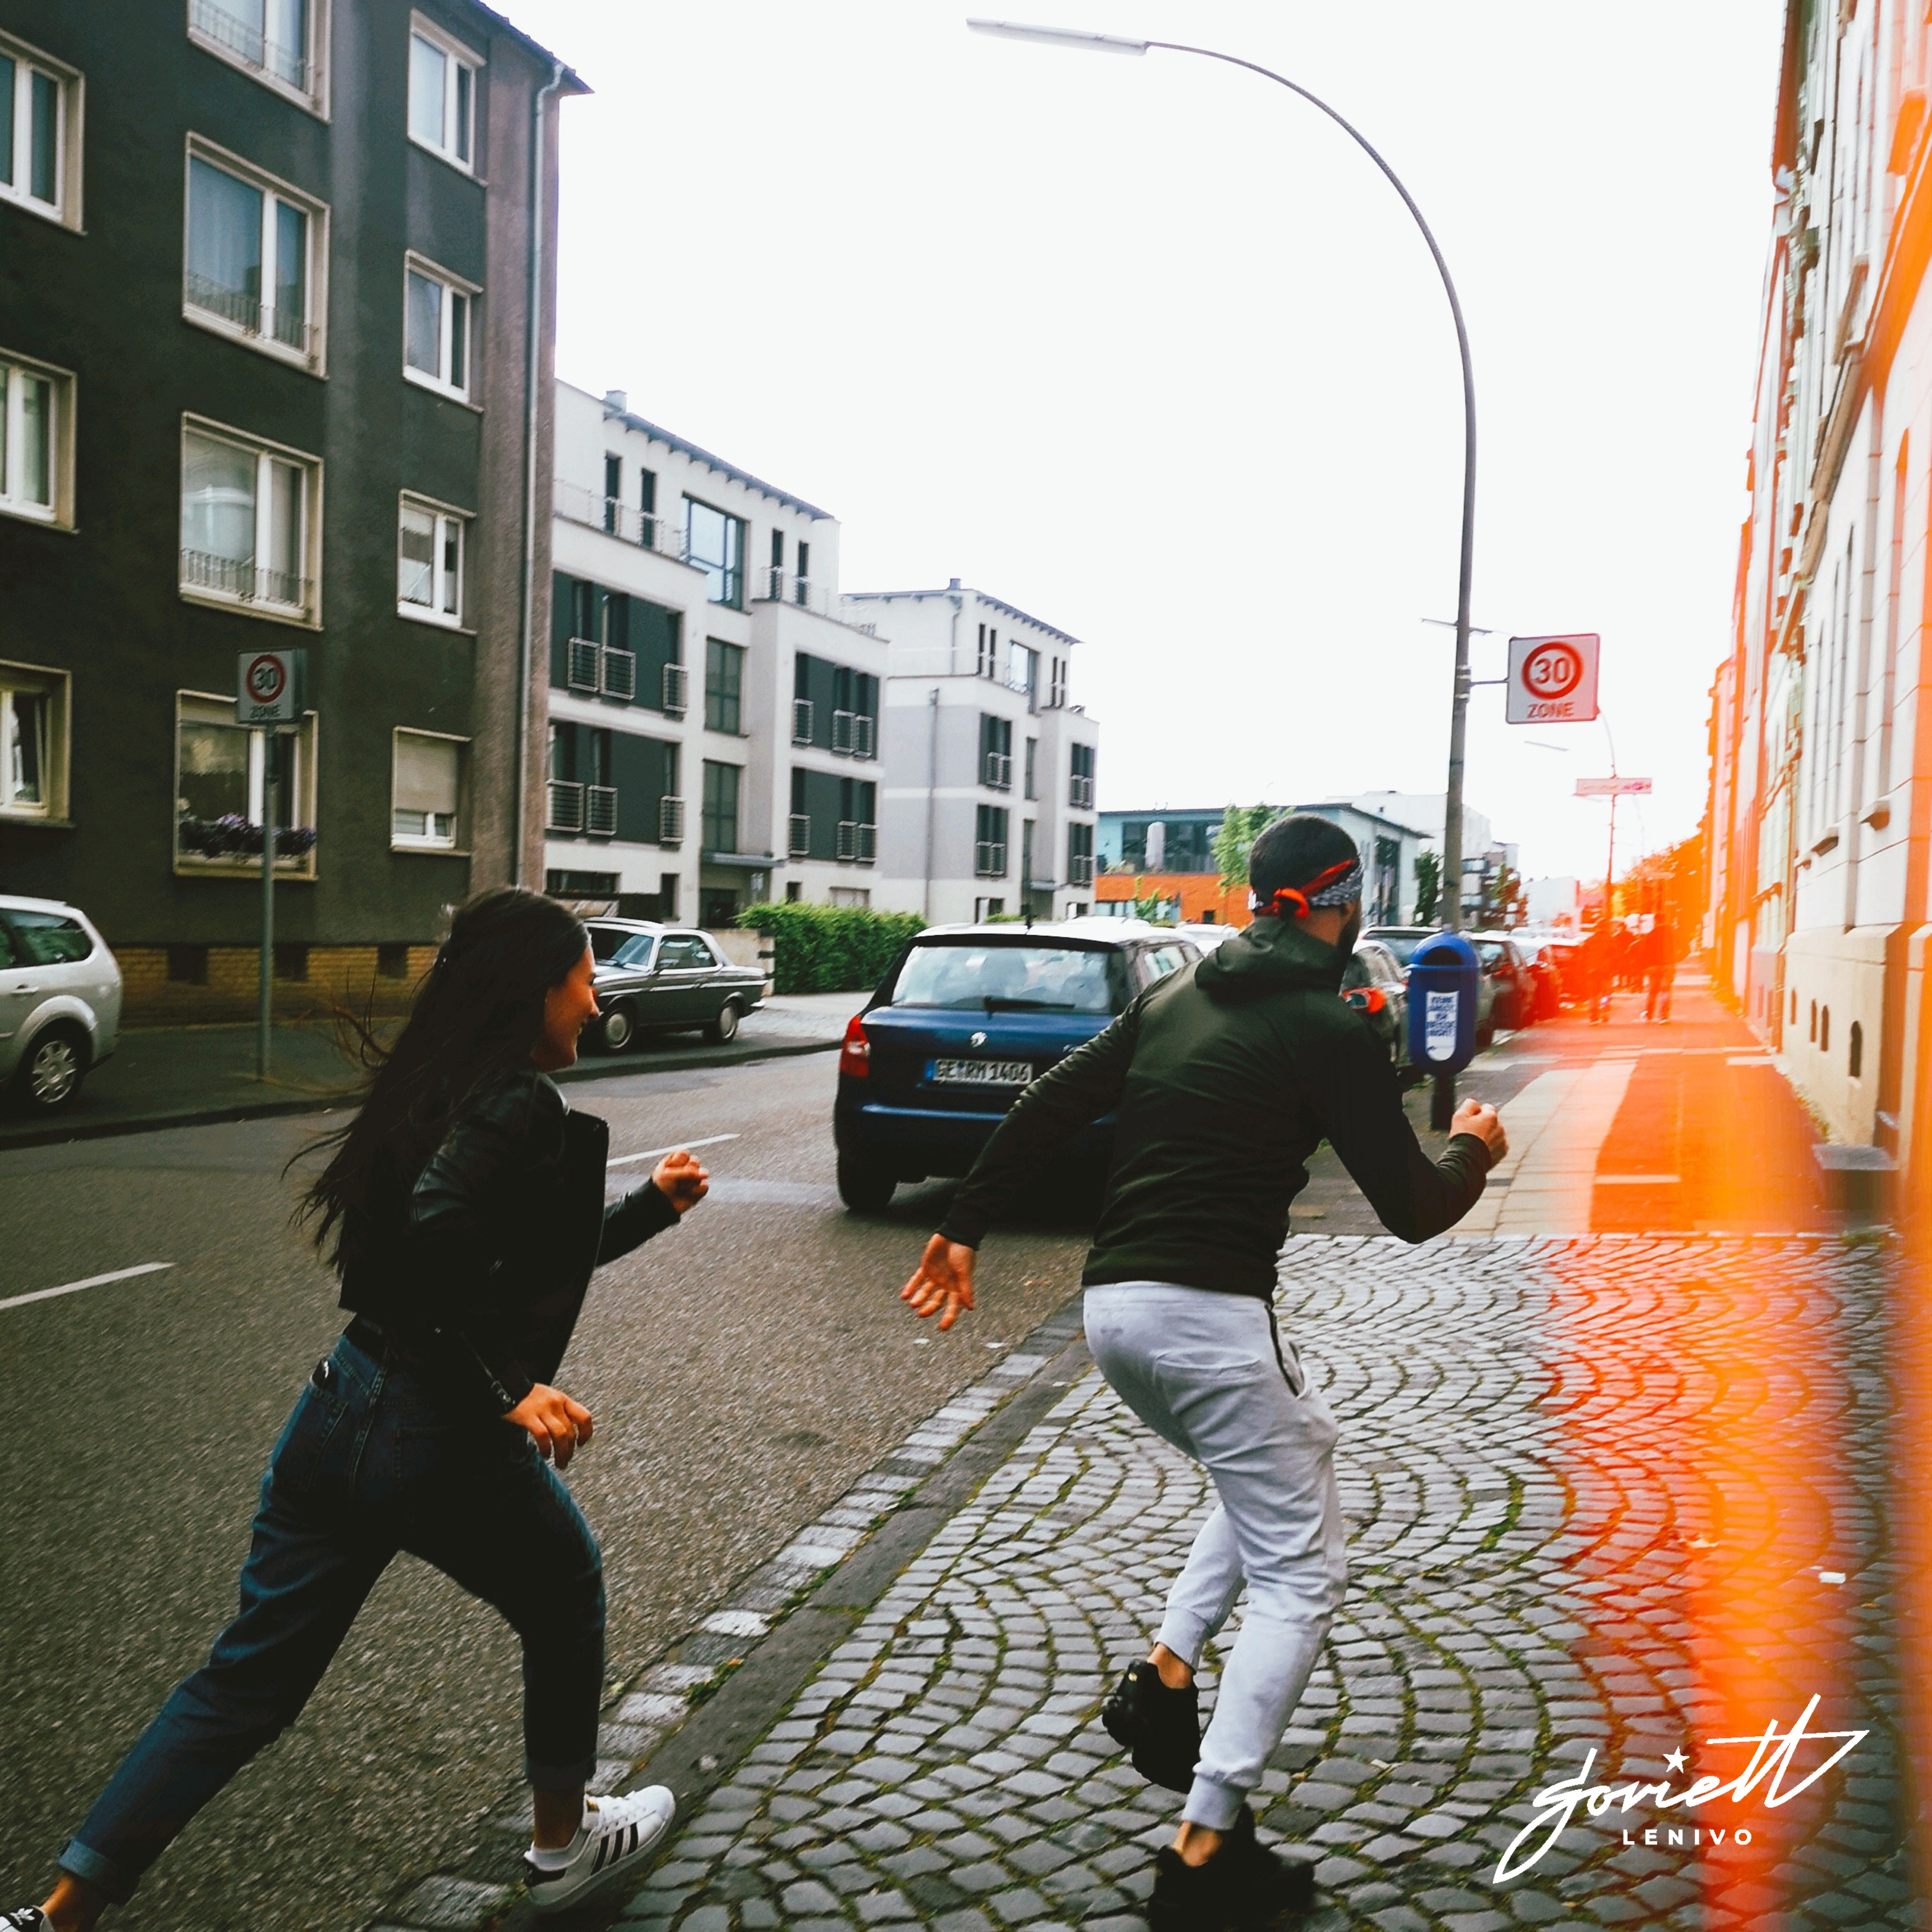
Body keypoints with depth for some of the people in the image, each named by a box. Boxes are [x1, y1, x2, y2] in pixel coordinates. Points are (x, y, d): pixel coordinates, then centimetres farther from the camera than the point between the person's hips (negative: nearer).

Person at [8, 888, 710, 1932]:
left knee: (251, 1678, 16)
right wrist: (506, 1395, -24)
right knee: (567, 1604, 20)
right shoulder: (523, 1107, -17)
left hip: (338, 1414, 8)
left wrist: (652, 1205, 28)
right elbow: (433, 1253, -32)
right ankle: (564, 1841, 38)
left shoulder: (442, 1088, 11)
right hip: (443, 1444, -8)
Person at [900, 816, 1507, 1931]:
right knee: (1301, 1574, 6)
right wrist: (1476, 1150, 16)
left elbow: (1049, 1107, 11)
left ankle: (1167, 1678, 18)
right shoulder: (1330, 1028, -6)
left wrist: (964, 1229, 17)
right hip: (1209, 1315, -8)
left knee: (1294, 1453, 29)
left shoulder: (1179, 995, 14)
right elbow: (1411, 1211, -5)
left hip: (1112, 1308, 8)